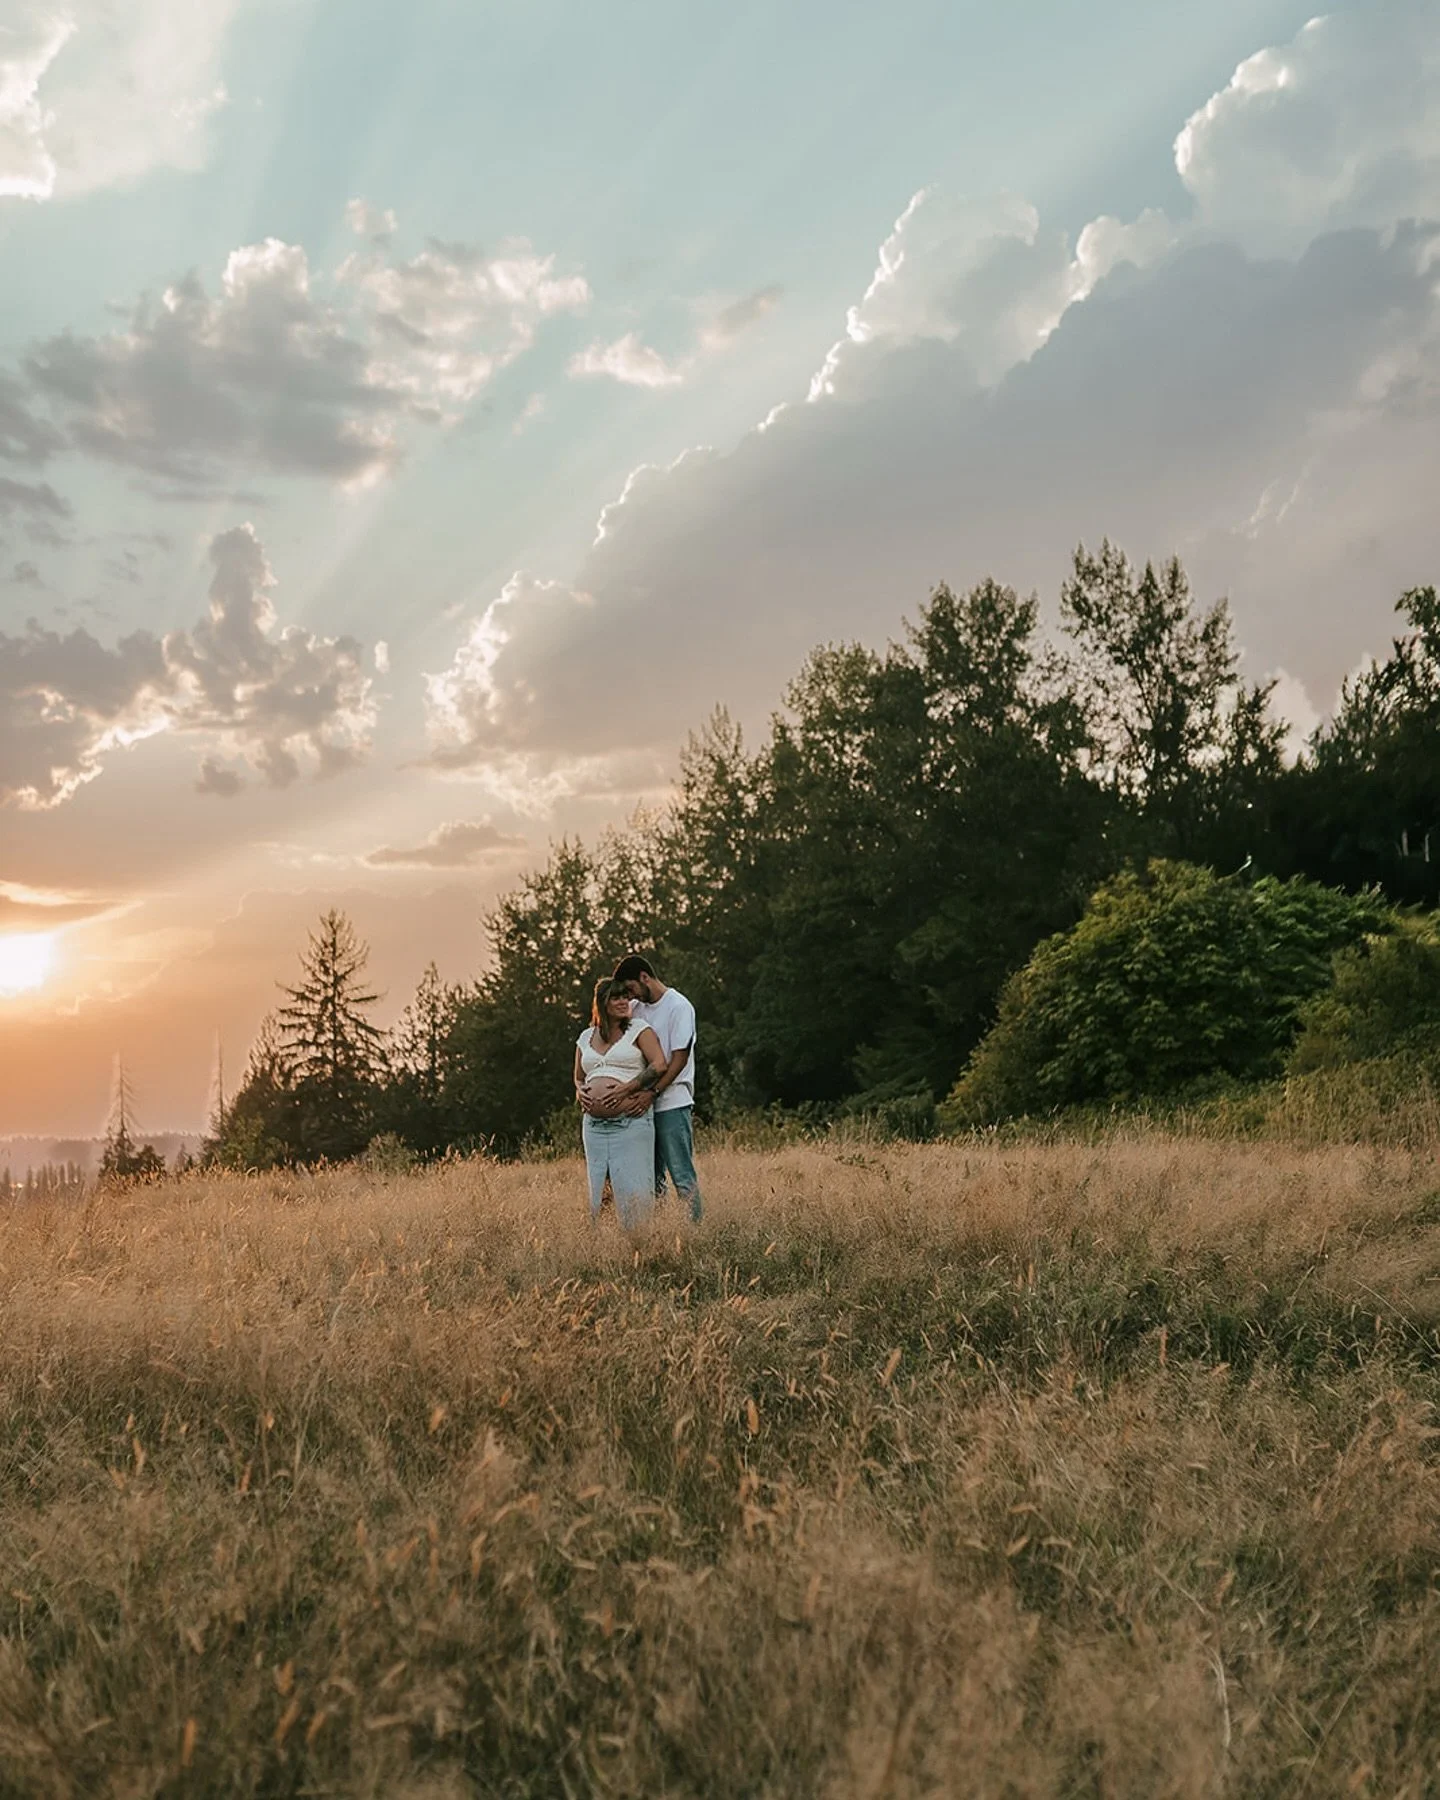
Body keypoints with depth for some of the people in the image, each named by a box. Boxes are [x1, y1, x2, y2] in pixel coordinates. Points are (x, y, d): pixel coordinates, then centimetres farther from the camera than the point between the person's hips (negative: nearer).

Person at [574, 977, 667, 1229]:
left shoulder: (639, 1028, 3)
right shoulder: (586, 1037, 17)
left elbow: (659, 1065, -8)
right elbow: (578, 1078, 28)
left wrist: (627, 1088, -15)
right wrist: (579, 1092, 5)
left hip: (631, 1122, -5)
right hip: (593, 1124, 5)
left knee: (632, 1189, -8)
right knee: (597, 1192, 7)